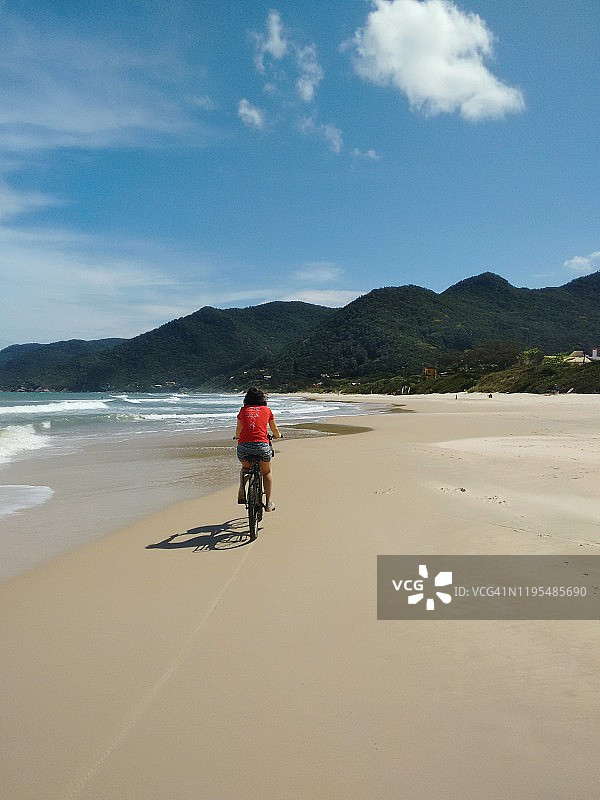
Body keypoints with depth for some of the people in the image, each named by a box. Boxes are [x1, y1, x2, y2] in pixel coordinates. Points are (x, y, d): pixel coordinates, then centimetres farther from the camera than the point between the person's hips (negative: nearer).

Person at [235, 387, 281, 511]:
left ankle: (241, 489, 7)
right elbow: (275, 430, 28)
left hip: (243, 446, 1)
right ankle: (268, 503, 18)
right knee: (266, 473, 23)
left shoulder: (243, 410, 16)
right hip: (262, 445, -1)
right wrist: (278, 436, 51)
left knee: (245, 468, 31)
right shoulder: (266, 410, 15)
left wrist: (238, 438, 51)